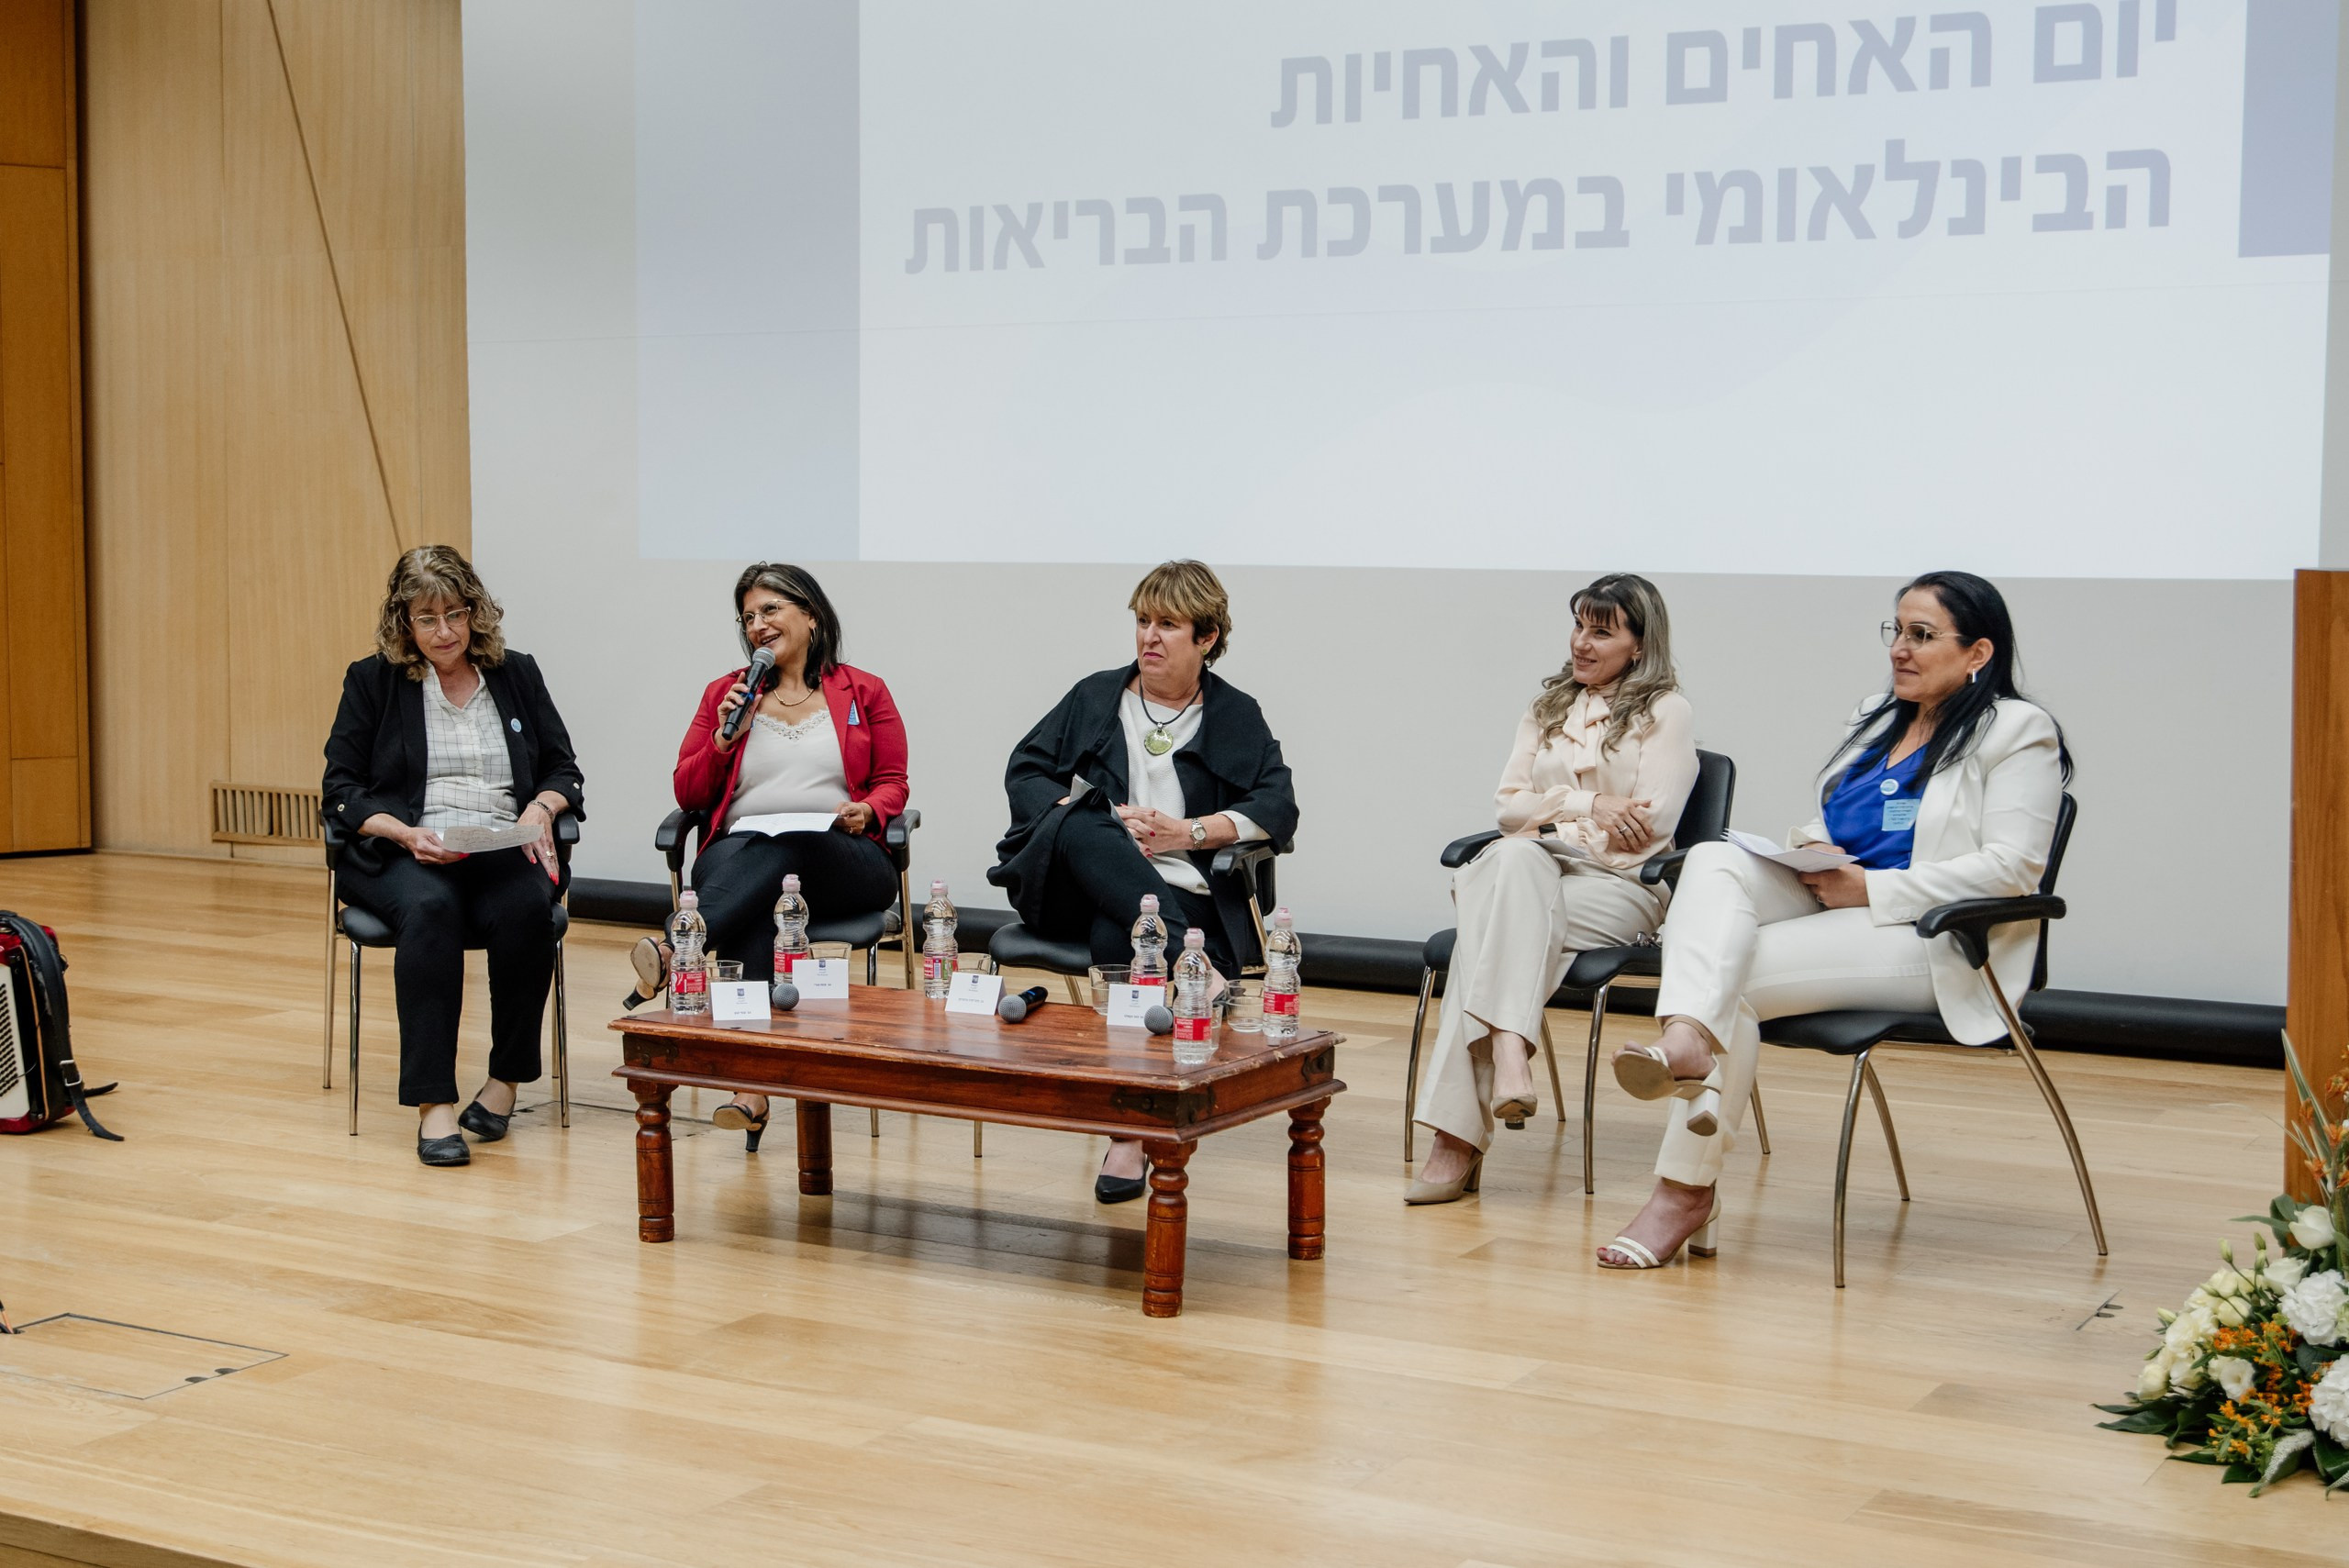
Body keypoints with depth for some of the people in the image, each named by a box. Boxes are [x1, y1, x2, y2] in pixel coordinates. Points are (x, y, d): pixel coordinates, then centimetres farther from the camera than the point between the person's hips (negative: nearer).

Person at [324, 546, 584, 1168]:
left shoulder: (517, 674, 15)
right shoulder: (373, 680, 9)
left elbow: (564, 770, 17)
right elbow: (342, 790, 4)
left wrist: (540, 807, -7)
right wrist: (407, 834, -14)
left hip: (503, 851, 2)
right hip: (401, 853, -2)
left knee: (527, 908, -34)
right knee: (429, 908, -38)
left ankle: (508, 1078, -18)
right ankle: (433, 1104, -40)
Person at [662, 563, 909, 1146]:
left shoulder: (864, 693, 16)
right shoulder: (724, 693, 21)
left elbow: (892, 784, 15)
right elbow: (688, 793, 18)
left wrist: (868, 812, -8)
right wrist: (724, 739, 0)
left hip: (842, 861, 0)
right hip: (741, 851, 1)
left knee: (783, 853, -39)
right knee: (755, 901, -38)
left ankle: (674, 949, -58)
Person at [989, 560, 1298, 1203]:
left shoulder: (1237, 717, 17)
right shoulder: (1094, 697, 23)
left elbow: (1278, 808, 4)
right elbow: (1024, 771, 13)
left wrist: (1189, 832, -10)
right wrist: (1102, 824, -5)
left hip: (1179, 888, -2)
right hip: (1078, 883, 2)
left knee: (1117, 936, -37)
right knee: (1081, 826, -35)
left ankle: (1130, 1132, -36)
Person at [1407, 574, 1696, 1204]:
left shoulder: (1666, 713, 6)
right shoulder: (1548, 708, 23)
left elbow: (1650, 826, -6)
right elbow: (1507, 806, 12)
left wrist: (1550, 815, -3)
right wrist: (1588, 805, -3)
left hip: (1617, 885, -4)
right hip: (1527, 873, 4)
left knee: (1496, 920, -32)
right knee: (1513, 859, -35)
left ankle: (1458, 1136, -39)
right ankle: (1508, 1048, -48)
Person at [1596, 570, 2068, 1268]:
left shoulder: (2018, 732, -1)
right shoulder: (1876, 720, 24)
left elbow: (2011, 869, -12)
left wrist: (1871, 889, -16)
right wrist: (1808, 851, -1)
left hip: (1934, 945, -7)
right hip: (1828, 896, 7)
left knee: (1733, 979, -26)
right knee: (1716, 861, -24)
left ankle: (1687, 1189, -24)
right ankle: (1686, 1041, -47)